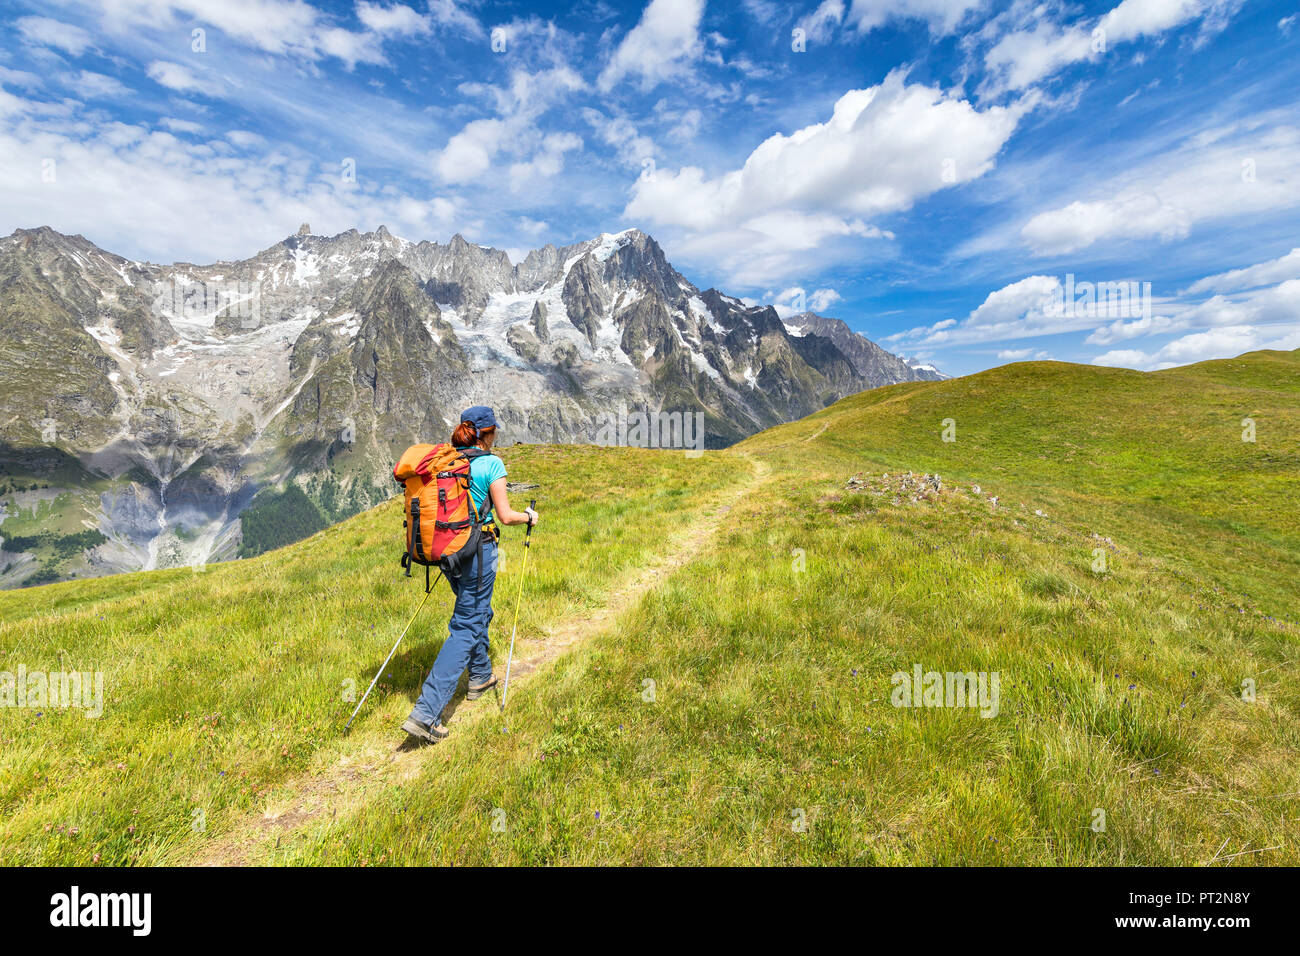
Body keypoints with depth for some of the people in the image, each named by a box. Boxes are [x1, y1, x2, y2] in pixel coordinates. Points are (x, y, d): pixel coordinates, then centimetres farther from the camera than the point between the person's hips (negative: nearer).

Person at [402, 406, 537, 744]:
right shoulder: (491, 463, -12)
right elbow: (505, 516, -11)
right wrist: (529, 517, 8)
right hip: (478, 551, -7)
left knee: (478, 613, 26)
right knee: (465, 627, -1)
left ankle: (480, 677, 42)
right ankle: (426, 713, -4)